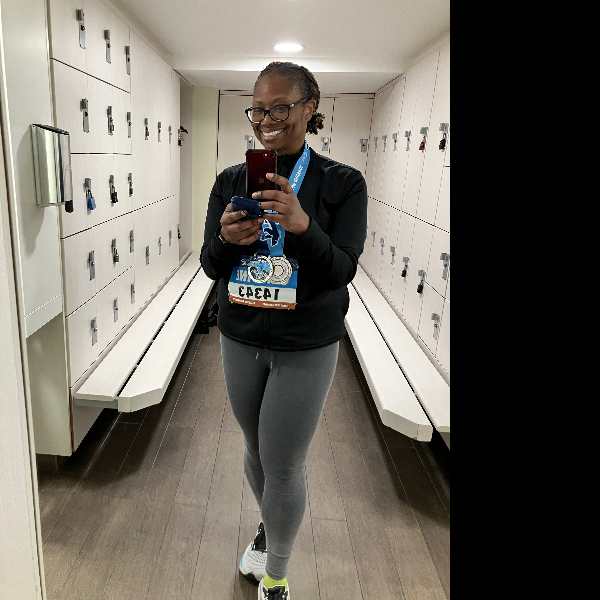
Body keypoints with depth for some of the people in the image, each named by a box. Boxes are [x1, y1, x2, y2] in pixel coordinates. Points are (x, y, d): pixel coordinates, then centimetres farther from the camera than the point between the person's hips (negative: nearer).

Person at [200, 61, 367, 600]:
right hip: (240, 340, 4)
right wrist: (228, 240, -23)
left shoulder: (343, 183, -8)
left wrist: (302, 226, -33)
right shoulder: (231, 181, 2)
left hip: (306, 348, -3)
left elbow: (341, 272, -15)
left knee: (283, 466, 5)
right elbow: (211, 266, 0)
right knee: (256, 450, 20)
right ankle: (269, 525, 51)